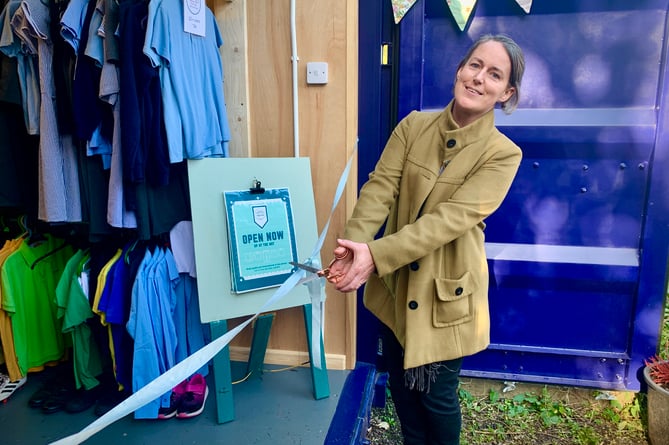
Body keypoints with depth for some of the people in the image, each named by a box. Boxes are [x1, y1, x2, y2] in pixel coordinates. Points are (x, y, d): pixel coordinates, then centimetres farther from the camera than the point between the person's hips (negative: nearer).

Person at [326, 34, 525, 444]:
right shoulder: (413, 125, -3)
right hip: (395, 283, 4)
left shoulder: (503, 154, -14)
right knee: (400, 383, 21)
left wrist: (375, 254, -34)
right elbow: (380, 187, -13)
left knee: (437, 396, 12)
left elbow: (451, 218, -25)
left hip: (445, 291, -3)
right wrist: (353, 244, -31)